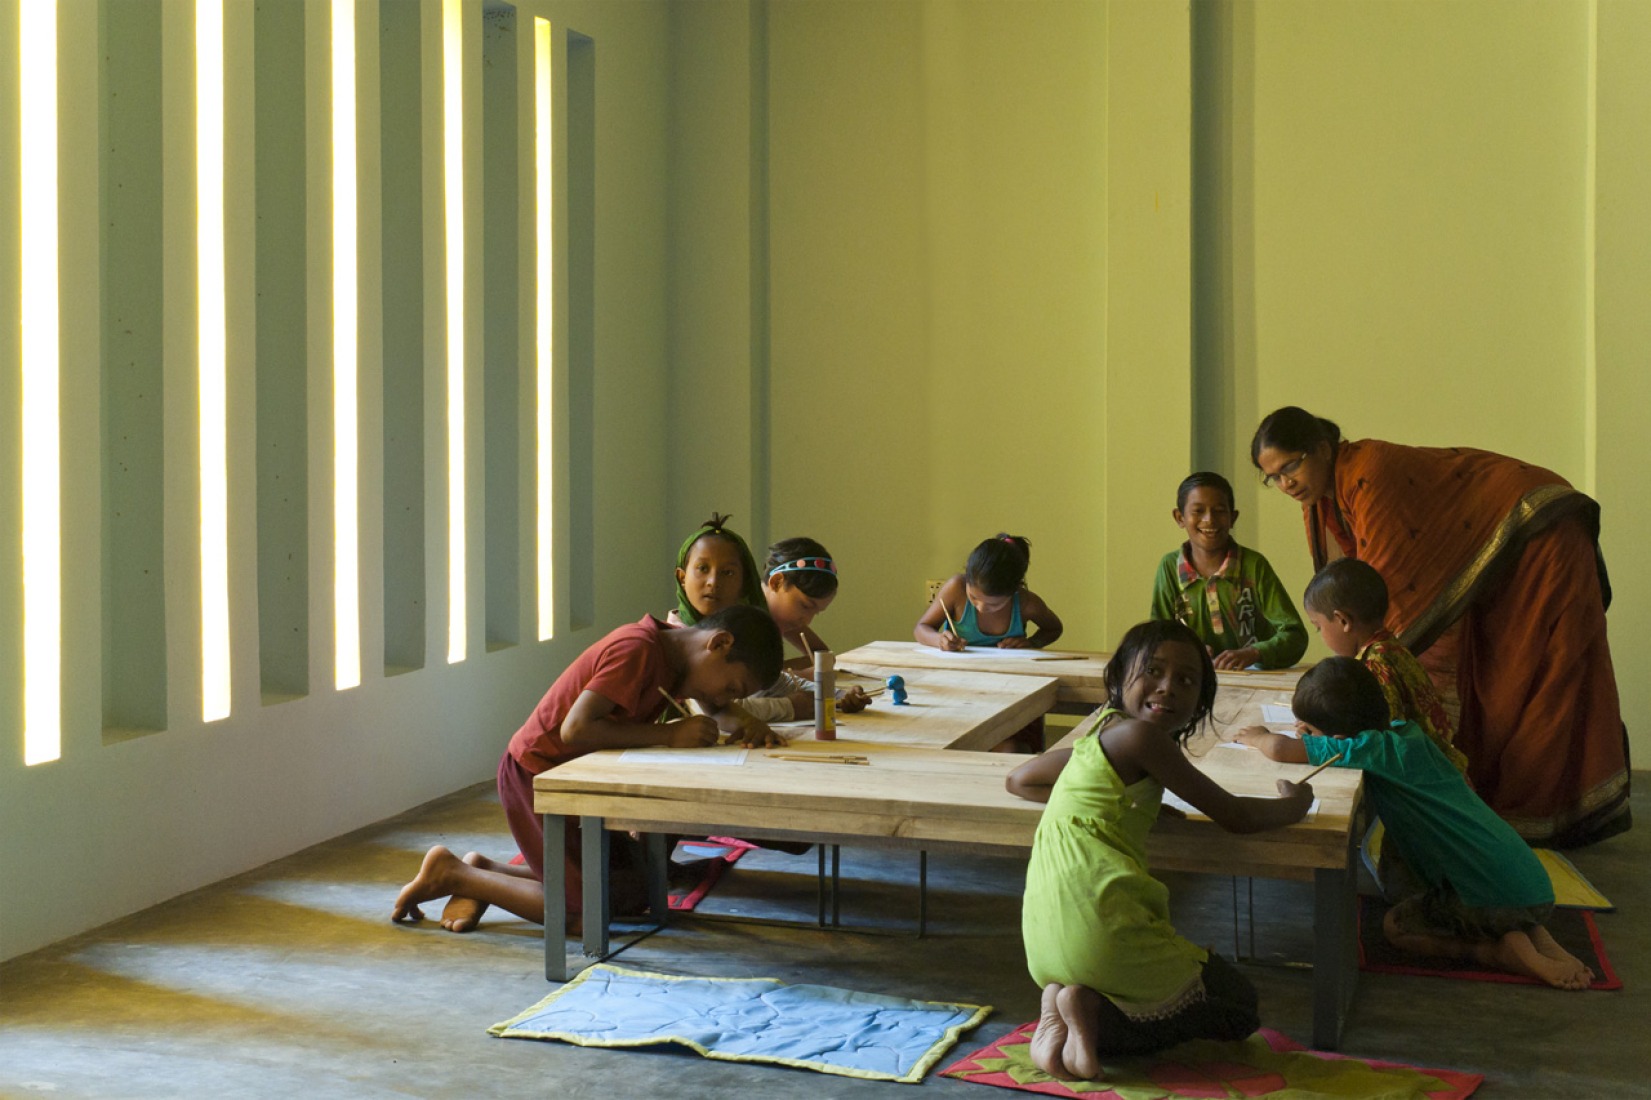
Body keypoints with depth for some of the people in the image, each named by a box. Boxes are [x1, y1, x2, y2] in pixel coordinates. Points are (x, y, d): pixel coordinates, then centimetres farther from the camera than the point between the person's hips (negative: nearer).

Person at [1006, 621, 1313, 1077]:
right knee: (1240, 1004, 12)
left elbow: (1018, 780, 37)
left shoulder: (1098, 739, 19)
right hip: (1098, 917, -9)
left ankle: (1065, 1011, 5)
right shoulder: (1140, 735, -8)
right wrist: (1295, 804, 19)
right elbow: (1235, 816, -2)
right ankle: (1094, 1011, -7)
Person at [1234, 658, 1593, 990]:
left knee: (1395, 926, 11)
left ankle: (1507, 953, -3)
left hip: (1494, 899, -8)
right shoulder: (1406, 730, 7)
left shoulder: (1373, 748, -17)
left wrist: (1258, 737, 1)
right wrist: (1316, 730, 18)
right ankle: (1533, 934, 12)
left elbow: (1281, 749, -23)